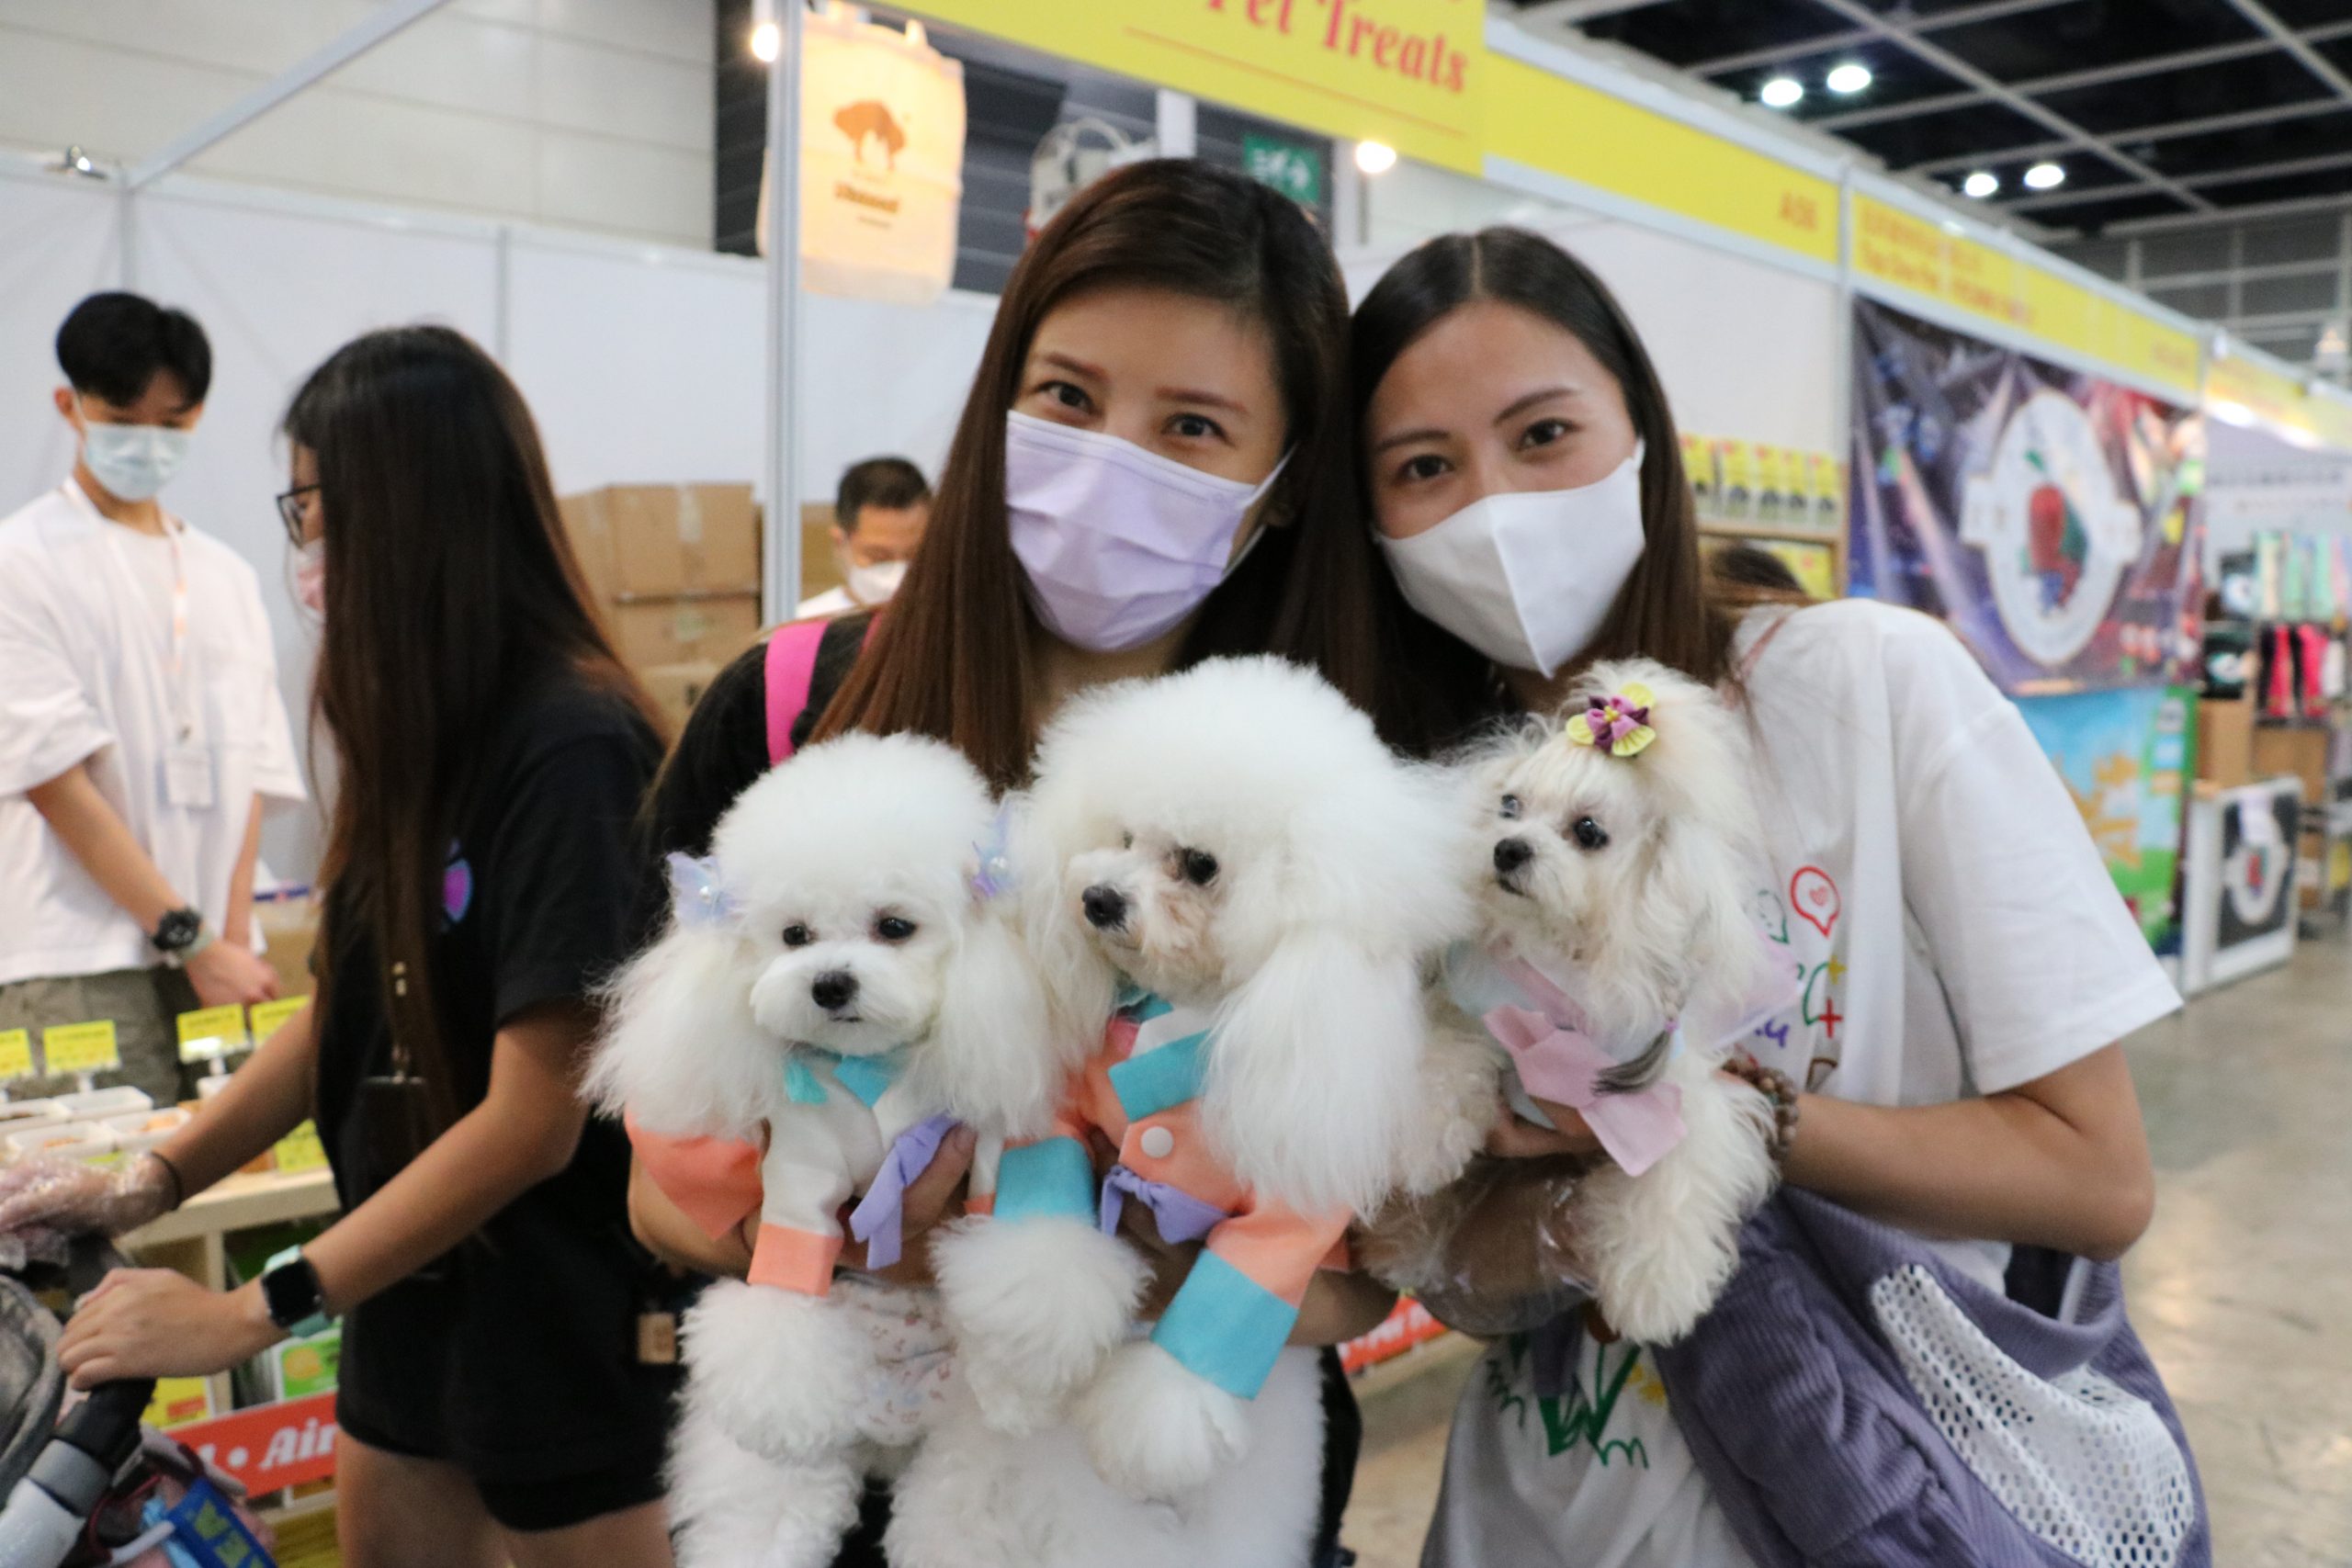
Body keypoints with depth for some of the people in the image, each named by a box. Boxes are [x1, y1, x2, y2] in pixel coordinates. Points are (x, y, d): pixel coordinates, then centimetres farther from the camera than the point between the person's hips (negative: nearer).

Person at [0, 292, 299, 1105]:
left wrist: (235, 942, -4)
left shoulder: (225, 577, 14)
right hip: (77, 973, -4)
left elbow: (251, 776, 8)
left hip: (212, 956, 4)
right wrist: (193, 941, -13)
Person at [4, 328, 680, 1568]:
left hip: (559, 1302, -7)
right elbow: (350, 1009, 10)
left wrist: (255, 1313, -19)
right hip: (411, 1283, 7)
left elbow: (533, 1118, -23)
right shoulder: (418, 728, 3)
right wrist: (153, 1183, 2)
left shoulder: (571, 744, -22)